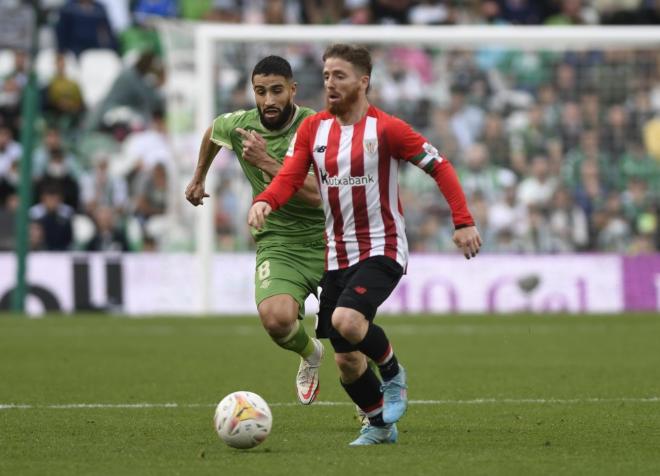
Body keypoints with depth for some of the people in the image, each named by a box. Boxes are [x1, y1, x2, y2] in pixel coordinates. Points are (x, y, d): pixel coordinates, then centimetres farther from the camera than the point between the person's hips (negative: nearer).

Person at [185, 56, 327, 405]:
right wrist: (198, 178, 36)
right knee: (276, 318, -27)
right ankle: (310, 355, 9)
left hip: (329, 241, -1)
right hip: (278, 244, 1)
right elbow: (212, 132, 24)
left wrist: (267, 162, -30)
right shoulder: (238, 125, -3)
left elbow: (317, 194, -26)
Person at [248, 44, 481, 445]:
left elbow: (439, 167, -5)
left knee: (346, 321, -30)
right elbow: (289, 179, -3)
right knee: (346, 362, 5)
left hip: (382, 249, -5)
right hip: (338, 256, 5)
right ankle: (380, 426, 29)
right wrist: (264, 202, -25)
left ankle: (393, 374, -1)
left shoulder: (386, 129, -9)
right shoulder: (312, 129, 4)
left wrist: (464, 221, -13)